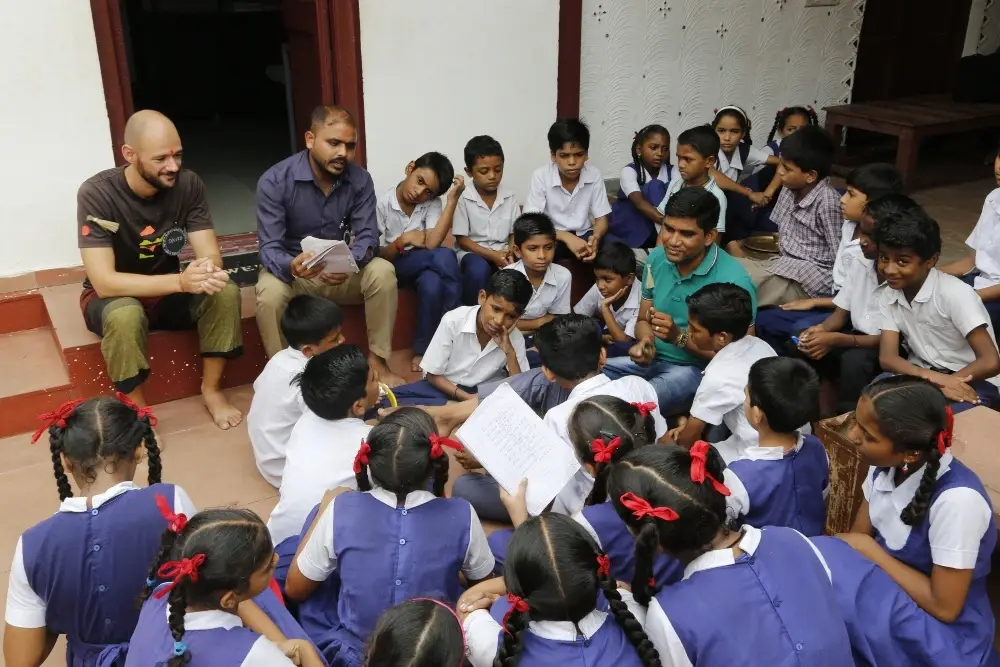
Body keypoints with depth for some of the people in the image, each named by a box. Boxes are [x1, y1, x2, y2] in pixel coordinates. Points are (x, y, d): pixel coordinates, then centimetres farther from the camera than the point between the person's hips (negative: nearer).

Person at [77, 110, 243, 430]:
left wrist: (208, 270, -41)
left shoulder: (188, 184, -15)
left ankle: (211, 389, -6)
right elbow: (105, 282, -31)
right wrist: (181, 280, -44)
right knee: (126, 314, -37)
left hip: (167, 291, 3)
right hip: (112, 297, -3)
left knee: (226, 292, -25)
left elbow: (210, 254, -15)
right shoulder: (97, 194, -26)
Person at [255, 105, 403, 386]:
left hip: (341, 270, 3)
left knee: (383, 272, -26)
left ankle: (377, 361, -11)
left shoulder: (360, 179, -10)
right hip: (292, 271, -2)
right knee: (270, 292, -35)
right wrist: (292, 267, -48)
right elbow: (269, 248, -24)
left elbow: (368, 236, -15)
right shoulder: (274, 181, -20)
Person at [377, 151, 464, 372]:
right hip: (392, 268, -3)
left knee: (432, 283, -36)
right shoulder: (382, 204, -12)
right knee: (445, 256, -31)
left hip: (424, 268, 3)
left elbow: (431, 244, -24)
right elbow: (377, 256, -7)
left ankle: (423, 350, -18)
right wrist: (403, 240, -24)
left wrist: (453, 199, -24)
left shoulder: (432, 203, -6)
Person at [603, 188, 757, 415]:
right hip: (653, 359, 6)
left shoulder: (733, 281, -21)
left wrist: (679, 337, -26)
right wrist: (645, 344, -13)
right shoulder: (657, 259, -2)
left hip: (697, 368, -6)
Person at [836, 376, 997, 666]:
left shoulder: (956, 500, -28)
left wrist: (869, 550, -18)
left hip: (943, 633, -6)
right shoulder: (885, 466, -8)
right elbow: (856, 538, 1)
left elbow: (944, 606, -22)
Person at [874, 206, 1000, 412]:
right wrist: (932, 379, -27)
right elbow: (887, 358, -10)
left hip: (973, 382, -4)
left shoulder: (955, 294, -19)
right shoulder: (889, 297, -1)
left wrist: (938, 381, -16)